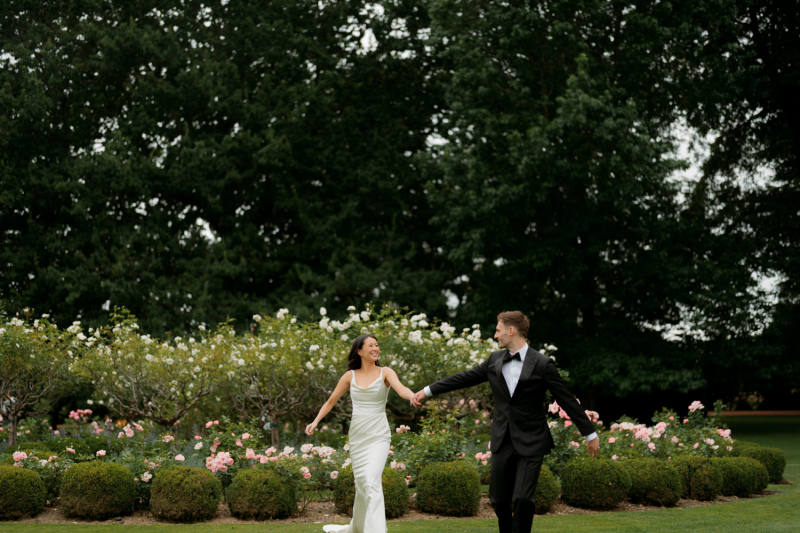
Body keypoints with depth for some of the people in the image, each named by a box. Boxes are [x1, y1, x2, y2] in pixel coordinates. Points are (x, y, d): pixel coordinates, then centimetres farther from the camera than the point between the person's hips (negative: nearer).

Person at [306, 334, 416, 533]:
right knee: (361, 483, 12)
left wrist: (415, 396, -44)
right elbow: (331, 401, 14)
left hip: (378, 436, -3)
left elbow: (401, 389, -22)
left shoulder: (385, 373, -3)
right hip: (357, 436, 4)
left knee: (372, 481, -21)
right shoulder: (350, 376, 5)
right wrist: (316, 421, 0)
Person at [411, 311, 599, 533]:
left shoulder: (542, 364, -10)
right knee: (499, 499, 8)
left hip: (531, 443, -5)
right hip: (503, 442, 5)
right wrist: (427, 391, 17)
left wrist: (590, 434, -4)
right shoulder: (495, 360, 5)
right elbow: (464, 378, 14)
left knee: (523, 498, -13)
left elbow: (567, 400, -7)